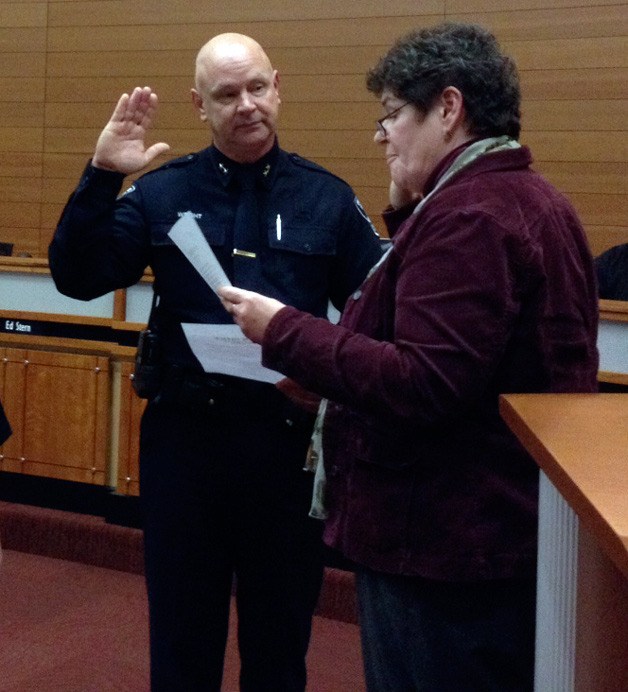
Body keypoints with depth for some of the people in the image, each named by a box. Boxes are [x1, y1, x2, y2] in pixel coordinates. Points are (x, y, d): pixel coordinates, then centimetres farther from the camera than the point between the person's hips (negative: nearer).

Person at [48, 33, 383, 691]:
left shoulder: (328, 198, 2)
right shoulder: (162, 192, 2)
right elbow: (77, 277, -5)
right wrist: (101, 175, -15)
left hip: (288, 440, 0)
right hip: (183, 437, 0)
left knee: (281, 636, 15)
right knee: (181, 636, 13)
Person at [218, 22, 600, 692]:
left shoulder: (468, 217, -20)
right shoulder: (525, 200, 14)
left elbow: (423, 385, -28)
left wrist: (284, 333, -19)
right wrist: (408, 213, 7)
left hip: (445, 548, -11)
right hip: (500, 531, 11)